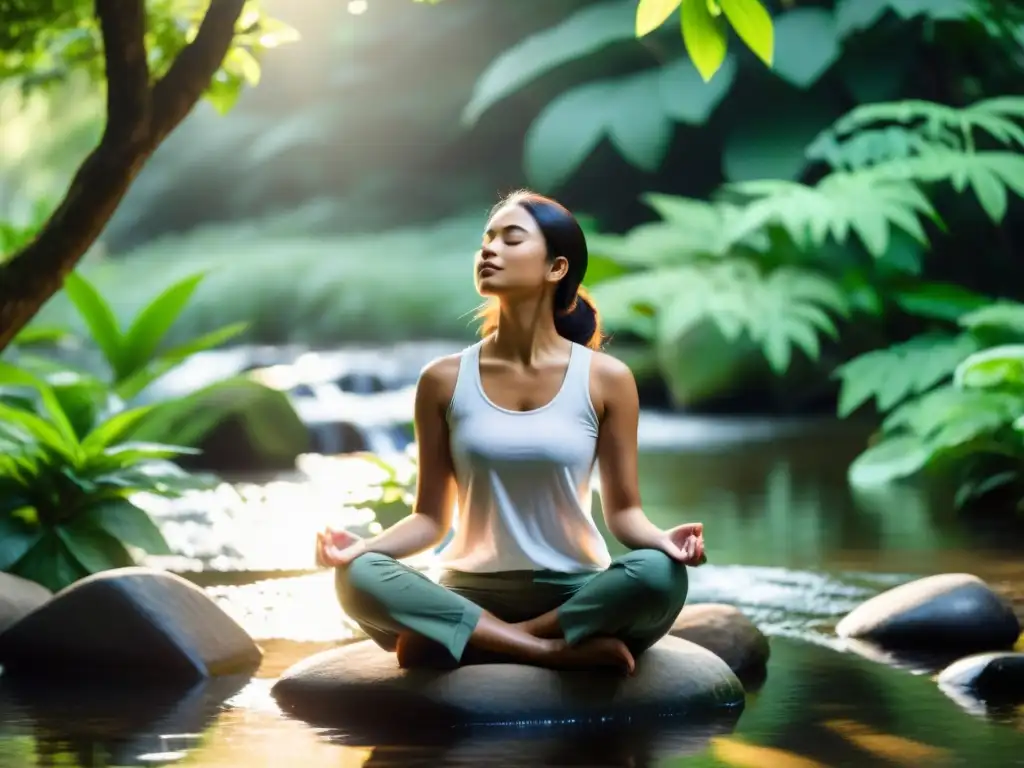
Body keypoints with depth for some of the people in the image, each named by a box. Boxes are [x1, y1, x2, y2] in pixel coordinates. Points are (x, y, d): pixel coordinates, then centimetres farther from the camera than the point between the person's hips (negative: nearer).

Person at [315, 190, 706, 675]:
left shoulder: (605, 380, -1)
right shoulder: (444, 380, 3)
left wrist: (661, 540, -21)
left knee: (660, 575, -33)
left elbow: (622, 510, 2)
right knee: (358, 578, -29)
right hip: (472, 595, 1)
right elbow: (430, 518, 5)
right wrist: (363, 547, -15)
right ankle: (556, 650, -28)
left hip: (577, 595, 0)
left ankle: (458, 640, -23)